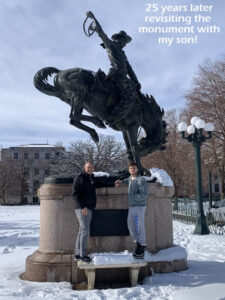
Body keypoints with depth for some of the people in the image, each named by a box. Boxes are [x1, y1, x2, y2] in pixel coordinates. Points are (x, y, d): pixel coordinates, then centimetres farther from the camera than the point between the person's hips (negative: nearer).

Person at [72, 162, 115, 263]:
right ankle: (82, 255, -4)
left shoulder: (93, 179, 16)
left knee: (82, 231, 10)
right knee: (85, 231, -11)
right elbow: (75, 193, -13)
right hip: (81, 208, -8)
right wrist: (83, 207, -18)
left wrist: (113, 183, 9)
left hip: (89, 209, 8)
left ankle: (78, 254, 17)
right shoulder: (79, 178, -7)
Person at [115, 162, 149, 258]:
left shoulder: (141, 179, -11)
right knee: (131, 225, 10)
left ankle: (142, 246, 9)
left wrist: (133, 197, -15)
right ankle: (138, 243, 22)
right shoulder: (130, 179, 11)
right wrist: (121, 181, 20)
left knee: (140, 227, -2)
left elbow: (144, 195, -16)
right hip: (131, 207, 8)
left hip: (139, 207, -8)